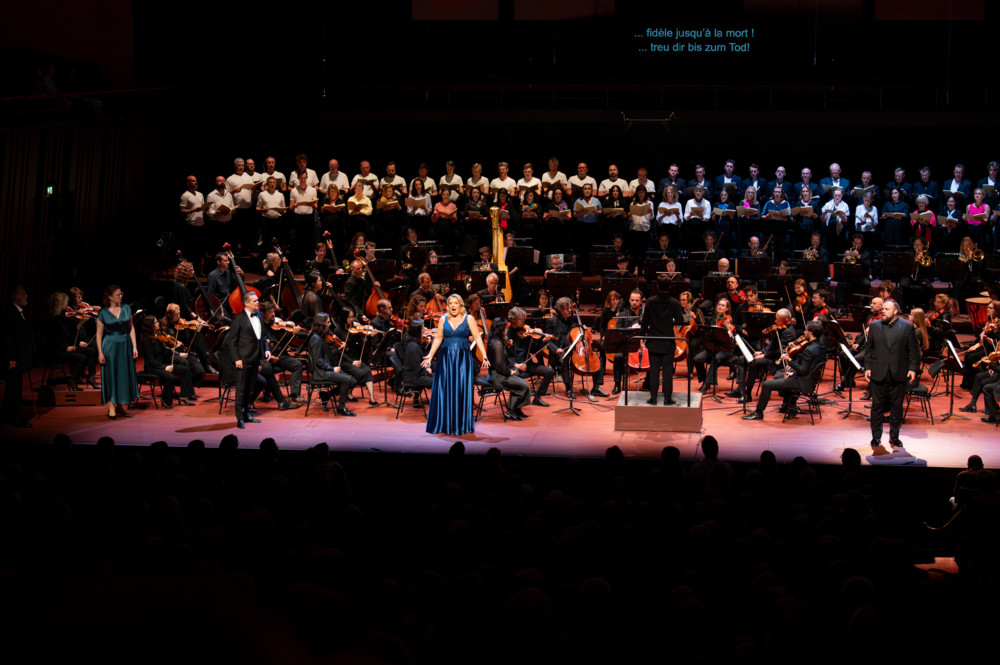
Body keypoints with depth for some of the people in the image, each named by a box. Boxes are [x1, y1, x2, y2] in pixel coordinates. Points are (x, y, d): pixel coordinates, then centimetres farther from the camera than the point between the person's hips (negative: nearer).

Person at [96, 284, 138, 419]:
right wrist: (100, 352, -9)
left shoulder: (126, 309, 5)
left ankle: (120, 406, 15)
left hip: (125, 346, 4)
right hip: (110, 346, -4)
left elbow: (131, 328, 8)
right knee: (111, 376, -1)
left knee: (125, 375, 6)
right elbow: (99, 334, -3)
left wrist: (134, 346, 2)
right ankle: (111, 406, 5)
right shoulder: (103, 313, -5)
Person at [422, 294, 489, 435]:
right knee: (444, 391, 1)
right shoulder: (444, 320, 10)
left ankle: (461, 425, 3)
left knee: (461, 391, -3)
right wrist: (430, 356, 3)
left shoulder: (469, 319, 2)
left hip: (463, 359, -2)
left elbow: (477, 338, -4)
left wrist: (484, 356, -12)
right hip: (446, 359, 2)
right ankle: (445, 424, 7)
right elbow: (438, 339, 11)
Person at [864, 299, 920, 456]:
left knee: (897, 407, 7)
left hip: (899, 374, -1)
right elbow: (869, 348, 8)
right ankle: (876, 438, 12)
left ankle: (894, 436, 19)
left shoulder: (907, 327, 1)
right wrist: (867, 367, 1)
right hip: (878, 374, 1)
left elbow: (913, 350, 2)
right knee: (877, 406, 4)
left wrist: (913, 368, -5)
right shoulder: (874, 326, 7)